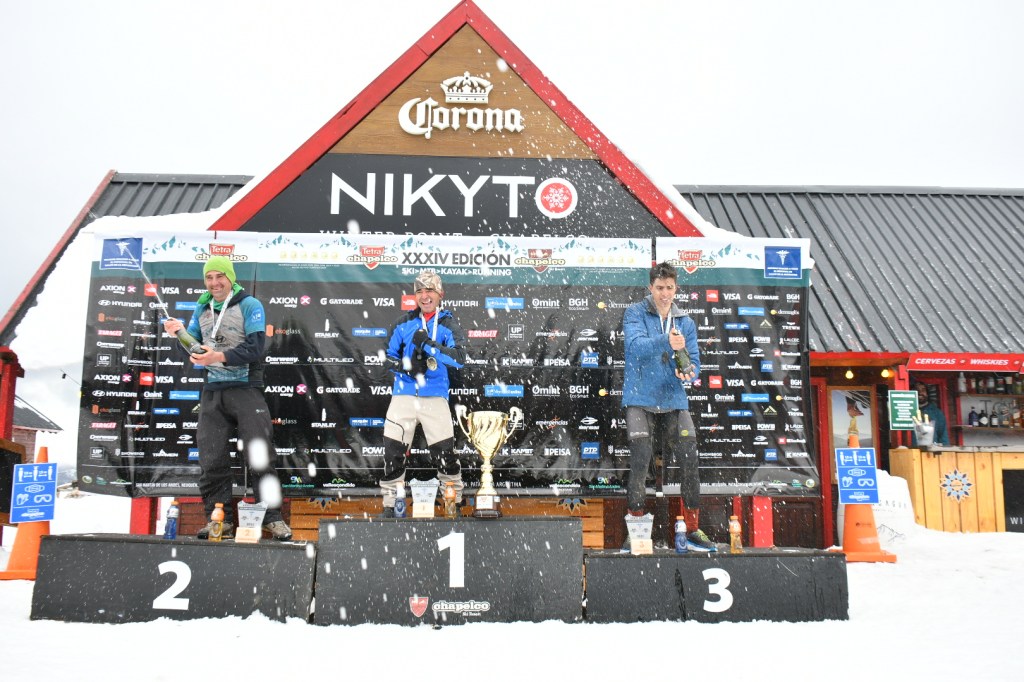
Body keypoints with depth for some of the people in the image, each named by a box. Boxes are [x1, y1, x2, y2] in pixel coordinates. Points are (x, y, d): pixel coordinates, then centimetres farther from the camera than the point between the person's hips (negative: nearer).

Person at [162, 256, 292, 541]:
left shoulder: (249, 305, -2)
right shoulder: (202, 309, 15)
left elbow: (254, 348, -13)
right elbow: (194, 347, 14)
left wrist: (220, 356, -25)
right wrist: (180, 332, -6)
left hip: (245, 389, -5)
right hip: (212, 391, 5)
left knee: (260, 458, -6)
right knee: (212, 460, 3)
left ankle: (272, 517, 1)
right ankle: (220, 519, 13)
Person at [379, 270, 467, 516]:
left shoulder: (449, 324, 1)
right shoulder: (403, 322, 7)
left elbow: (460, 358, -14)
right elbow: (388, 357, 9)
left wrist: (428, 343, -22)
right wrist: (408, 365, -11)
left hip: (435, 397, -2)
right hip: (403, 396, 2)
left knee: (444, 452, -2)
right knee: (393, 451, 1)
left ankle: (455, 502, 16)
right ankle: (390, 505, 15)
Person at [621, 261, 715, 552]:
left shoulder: (686, 323, 14)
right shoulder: (635, 313, 0)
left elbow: (694, 361, 12)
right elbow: (636, 345, -18)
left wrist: (687, 372, -12)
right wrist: (666, 342, -34)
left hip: (674, 401, 4)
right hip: (640, 400, -4)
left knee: (689, 461, -2)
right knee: (640, 462, -11)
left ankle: (693, 531, 10)